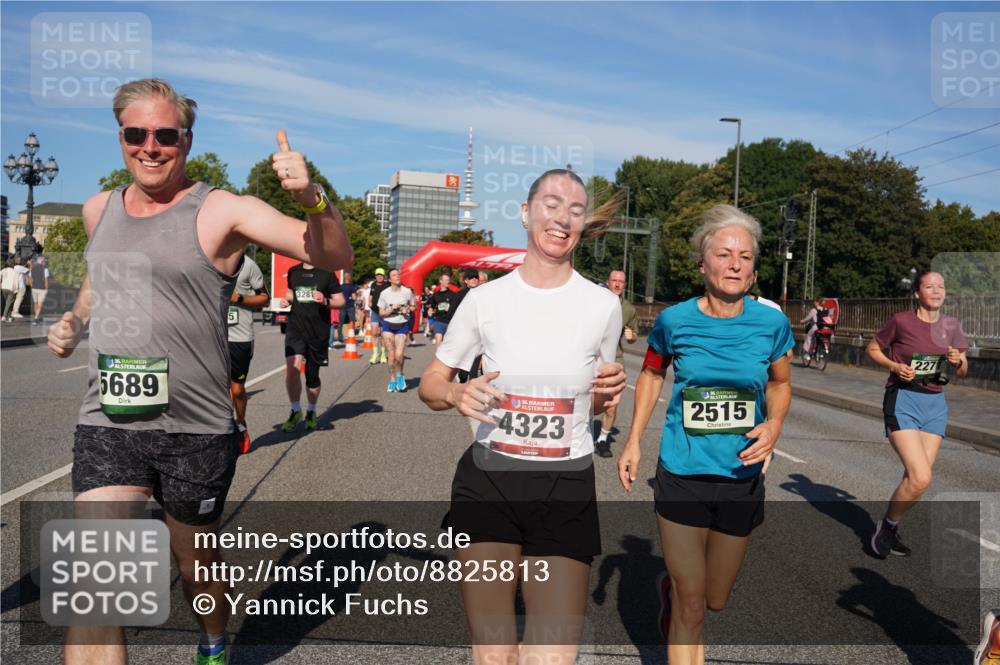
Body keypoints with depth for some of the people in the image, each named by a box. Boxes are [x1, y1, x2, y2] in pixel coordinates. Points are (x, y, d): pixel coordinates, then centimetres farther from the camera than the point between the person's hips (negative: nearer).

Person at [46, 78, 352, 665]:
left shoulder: (221, 211, -9)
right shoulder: (99, 210, 9)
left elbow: (336, 257, -17)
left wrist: (311, 196, -36)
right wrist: (74, 322, 11)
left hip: (196, 430, -3)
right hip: (107, 424, 4)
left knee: (197, 568, 18)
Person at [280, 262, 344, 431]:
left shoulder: (327, 273, -4)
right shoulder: (293, 271, 7)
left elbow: (340, 301, -3)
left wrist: (325, 301, -22)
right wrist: (287, 299, 3)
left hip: (318, 332, -1)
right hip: (295, 328, 2)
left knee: (312, 376, 10)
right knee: (292, 368, -20)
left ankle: (311, 411, 35)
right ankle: (295, 411, 0)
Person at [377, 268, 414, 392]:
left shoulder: (407, 291, -3)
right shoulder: (384, 293, -2)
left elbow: (412, 307, 11)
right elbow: (381, 313, 2)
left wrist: (408, 309, -10)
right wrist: (392, 309, -15)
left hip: (402, 325, -1)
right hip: (388, 325, 1)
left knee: (399, 355, -13)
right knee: (391, 354, 1)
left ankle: (400, 375, 16)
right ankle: (392, 380, 18)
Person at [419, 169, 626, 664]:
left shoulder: (603, 306, 0)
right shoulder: (484, 299, -3)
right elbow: (430, 383, 6)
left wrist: (608, 392, -9)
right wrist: (456, 394, -16)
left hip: (567, 490, 1)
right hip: (487, 481, 0)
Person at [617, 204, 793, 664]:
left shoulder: (772, 323, -8)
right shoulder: (674, 321, -10)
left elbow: (780, 384, 9)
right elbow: (651, 374, 9)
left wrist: (774, 425, -12)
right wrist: (633, 441, 2)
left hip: (742, 479, 2)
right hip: (682, 475, -2)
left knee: (715, 601, 20)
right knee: (690, 609, 1)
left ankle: (670, 586, 51)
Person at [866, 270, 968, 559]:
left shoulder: (952, 325, 5)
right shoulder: (901, 321, -8)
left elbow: (962, 373, 13)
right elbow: (873, 349, 5)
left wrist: (958, 361, -10)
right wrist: (894, 366, -12)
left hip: (935, 405, 5)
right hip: (902, 400, -5)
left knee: (916, 478, 6)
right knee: (921, 478, -16)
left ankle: (890, 529, 26)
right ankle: (886, 525, 8)